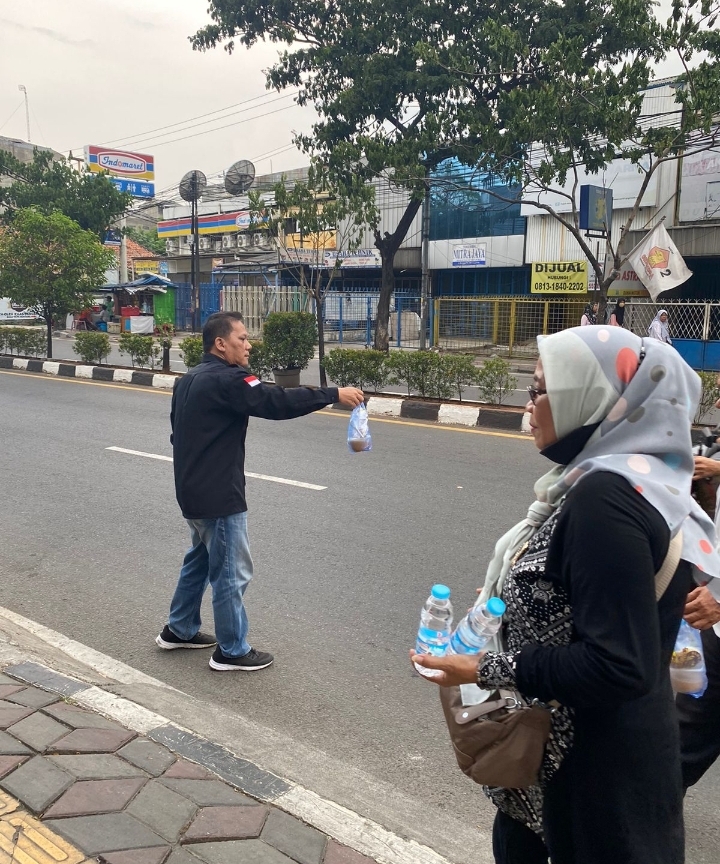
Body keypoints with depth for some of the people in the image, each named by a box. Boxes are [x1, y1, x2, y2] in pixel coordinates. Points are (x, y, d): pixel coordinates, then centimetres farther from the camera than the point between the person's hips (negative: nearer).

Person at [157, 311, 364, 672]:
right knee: (231, 571, 2)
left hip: (193, 490, 10)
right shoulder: (227, 380, -20)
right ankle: (232, 651, 14)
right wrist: (334, 394, -25)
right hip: (218, 496, -10)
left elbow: (178, 431, 19)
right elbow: (277, 402, -28)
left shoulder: (189, 380, 11)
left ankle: (179, 630, 37)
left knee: (200, 558, 25)